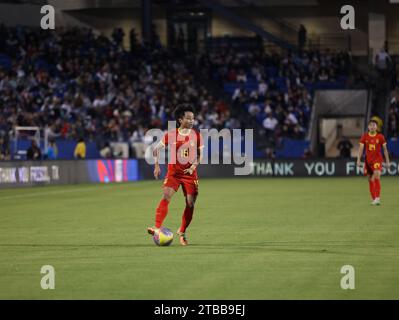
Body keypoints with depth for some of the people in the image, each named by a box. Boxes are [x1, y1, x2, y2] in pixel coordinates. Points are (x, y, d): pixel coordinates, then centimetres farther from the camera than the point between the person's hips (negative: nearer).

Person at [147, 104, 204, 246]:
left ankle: (182, 232, 18)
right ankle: (157, 228, -27)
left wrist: (193, 166, -12)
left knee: (190, 204, -2)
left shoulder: (197, 135, 0)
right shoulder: (171, 135, -3)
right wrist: (157, 165, -7)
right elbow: (156, 149, 5)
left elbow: (200, 155, 5)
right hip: (173, 172, -2)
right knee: (166, 197, -21)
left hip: (190, 174, 2)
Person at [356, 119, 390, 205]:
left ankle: (377, 198, -23)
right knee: (370, 180, 6)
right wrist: (358, 160, -7)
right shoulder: (364, 137, 2)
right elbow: (361, 148, 3)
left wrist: (387, 161, 4)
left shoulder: (380, 136, 0)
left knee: (377, 177, -20)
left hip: (378, 159, -3)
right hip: (368, 160, 3)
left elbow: (385, 149, 6)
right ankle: (373, 199, 15)